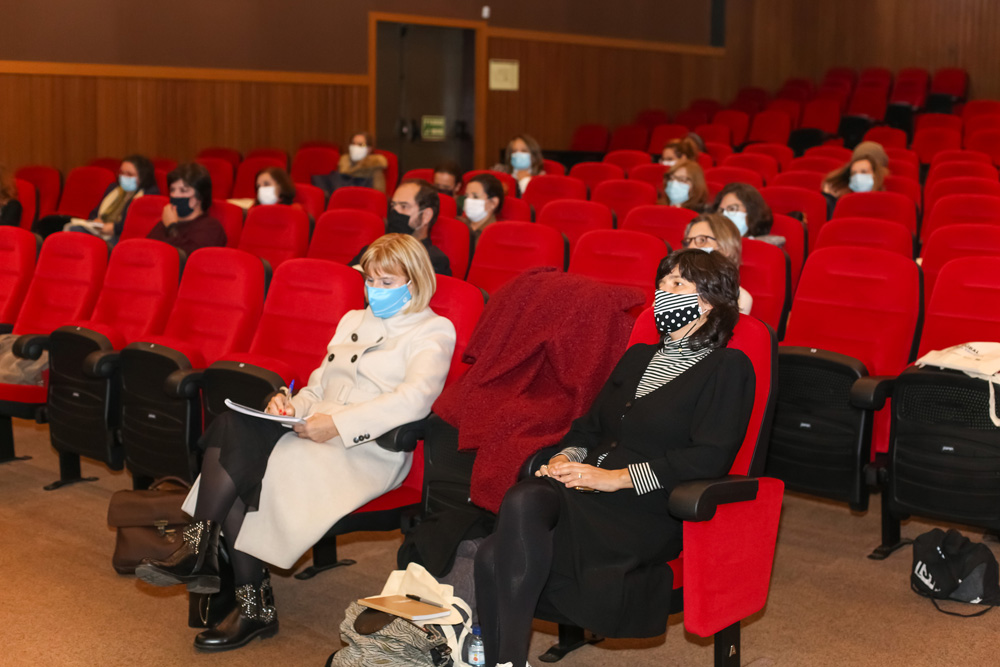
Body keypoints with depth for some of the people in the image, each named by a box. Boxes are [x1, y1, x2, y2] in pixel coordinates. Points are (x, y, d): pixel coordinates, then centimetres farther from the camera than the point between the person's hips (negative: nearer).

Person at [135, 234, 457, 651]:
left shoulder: (434, 331, 4)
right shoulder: (352, 321, 28)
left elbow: (415, 399, -15)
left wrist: (338, 423, -21)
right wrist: (289, 403, 3)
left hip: (366, 449, -7)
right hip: (311, 431, 7)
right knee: (230, 425, -24)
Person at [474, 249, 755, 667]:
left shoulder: (727, 368, 3)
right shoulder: (638, 357, 27)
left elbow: (710, 458, -9)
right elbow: (591, 424, 26)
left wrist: (617, 477, -14)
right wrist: (567, 457, 2)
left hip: (648, 511, -6)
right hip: (586, 490, 6)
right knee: (522, 501, -29)